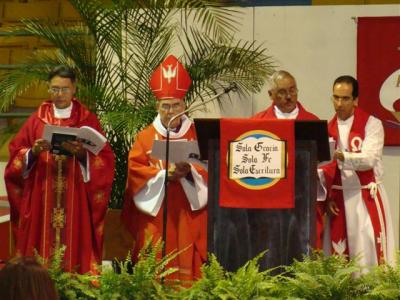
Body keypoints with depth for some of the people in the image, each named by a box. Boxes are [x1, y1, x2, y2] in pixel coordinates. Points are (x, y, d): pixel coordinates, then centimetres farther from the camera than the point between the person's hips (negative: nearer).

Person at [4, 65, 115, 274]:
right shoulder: (37, 120, 9)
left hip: (76, 199, -1)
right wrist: (33, 152, -14)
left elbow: (104, 158, -1)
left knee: (75, 246, -5)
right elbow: (15, 154, 5)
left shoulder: (88, 120, 6)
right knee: (42, 248, -2)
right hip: (42, 199, 1)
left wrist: (82, 153, -18)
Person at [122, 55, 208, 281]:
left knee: (186, 262, -3)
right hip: (155, 215, 0)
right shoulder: (146, 137, 9)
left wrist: (189, 171, -18)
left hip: (188, 215, 0)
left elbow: (207, 169, 2)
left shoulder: (196, 135, 9)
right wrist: (162, 174, -15)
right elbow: (135, 169, 0)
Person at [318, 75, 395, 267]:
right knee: (338, 254, 5)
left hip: (366, 198, -4)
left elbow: (369, 159, -21)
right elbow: (326, 167, 8)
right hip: (338, 199, 4)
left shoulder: (372, 124, -7)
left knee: (369, 251, -10)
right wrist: (327, 196, -3)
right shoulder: (328, 129, 8)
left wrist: (341, 156, -36)